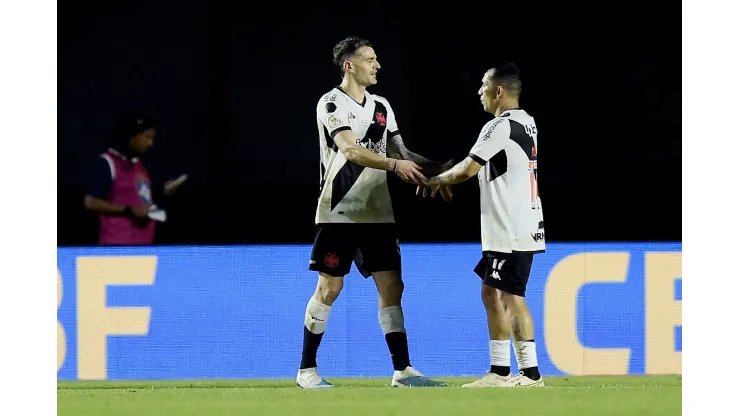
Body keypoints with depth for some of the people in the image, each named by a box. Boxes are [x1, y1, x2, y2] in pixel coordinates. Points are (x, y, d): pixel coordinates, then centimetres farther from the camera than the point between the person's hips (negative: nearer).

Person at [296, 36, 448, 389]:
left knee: (391, 286, 0)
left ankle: (402, 370, 2)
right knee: (330, 287, -3)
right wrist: (395, 165, -30)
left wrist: (436, 168, 0)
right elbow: (350, 150, -22)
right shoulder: (331, 104, -9)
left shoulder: (381, 106, 13)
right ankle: (306, 369, 6)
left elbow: (401, 153, 16)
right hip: (340, 211, -6)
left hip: (377, 213, 6)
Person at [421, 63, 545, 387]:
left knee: (511, 298, -8)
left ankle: (530, 373, -8)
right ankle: (499, 371, 14)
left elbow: (469, 169, -17)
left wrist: (438, 180, -1)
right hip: (519, 227, 10)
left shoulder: (500, 127, -14)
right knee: (492, 294, 13)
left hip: (512, 232, -10)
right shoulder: (527, 123, 15)